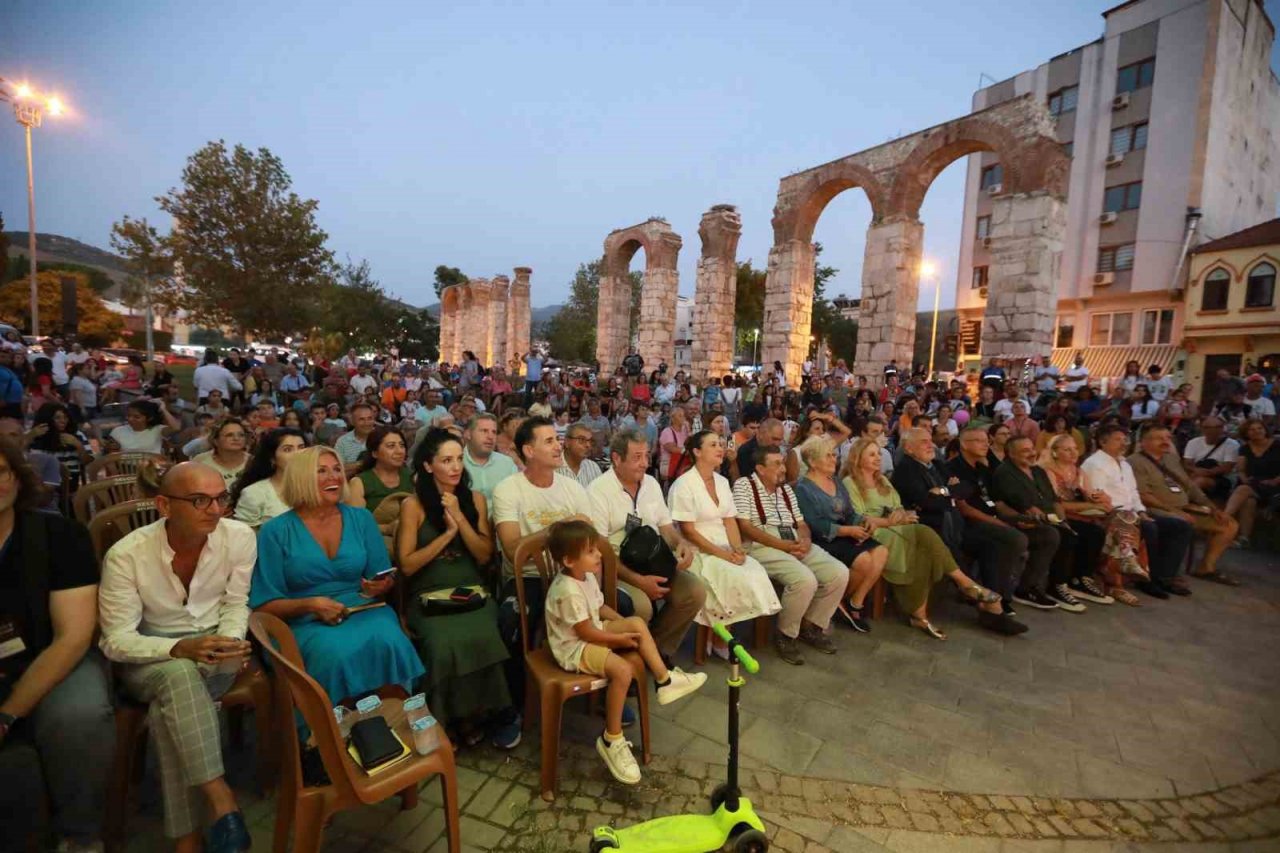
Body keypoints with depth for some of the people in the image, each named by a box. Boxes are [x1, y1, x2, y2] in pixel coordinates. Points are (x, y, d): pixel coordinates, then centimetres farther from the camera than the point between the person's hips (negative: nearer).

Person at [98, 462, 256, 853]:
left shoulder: (240, 536, -14)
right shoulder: (126, 554, -18)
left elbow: (236, 604, -2)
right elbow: (117, 640, -16)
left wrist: (230, 641, -23)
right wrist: (180, 648, -34)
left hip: (213, 645, 1)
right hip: (148, 656, -1)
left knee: (169, 709, -29)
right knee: (179, 675, -36)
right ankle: (221, 801, -30)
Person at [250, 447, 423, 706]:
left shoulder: (361, 518, 11)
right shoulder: (275, 531, 3)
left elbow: (385, 581, 13)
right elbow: (264, 605, 1)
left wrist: (379, 587, -10)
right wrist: (310, 604, -15)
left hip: (364, 613, 2)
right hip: (307, 623, -2)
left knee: (387, 641, -31)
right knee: (336, 653, -35)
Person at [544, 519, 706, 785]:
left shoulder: (587, 576, 1)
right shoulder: (568, 591, -30)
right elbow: (586, 633, -24)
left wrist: (625, 624, 3)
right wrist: (621, 638, -13)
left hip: (591, 634, 10)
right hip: (573, 647, -10)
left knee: (638, 622, 0)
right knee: (622, 670, -28)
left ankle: (665, 681, 6)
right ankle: (611, 740, -11)